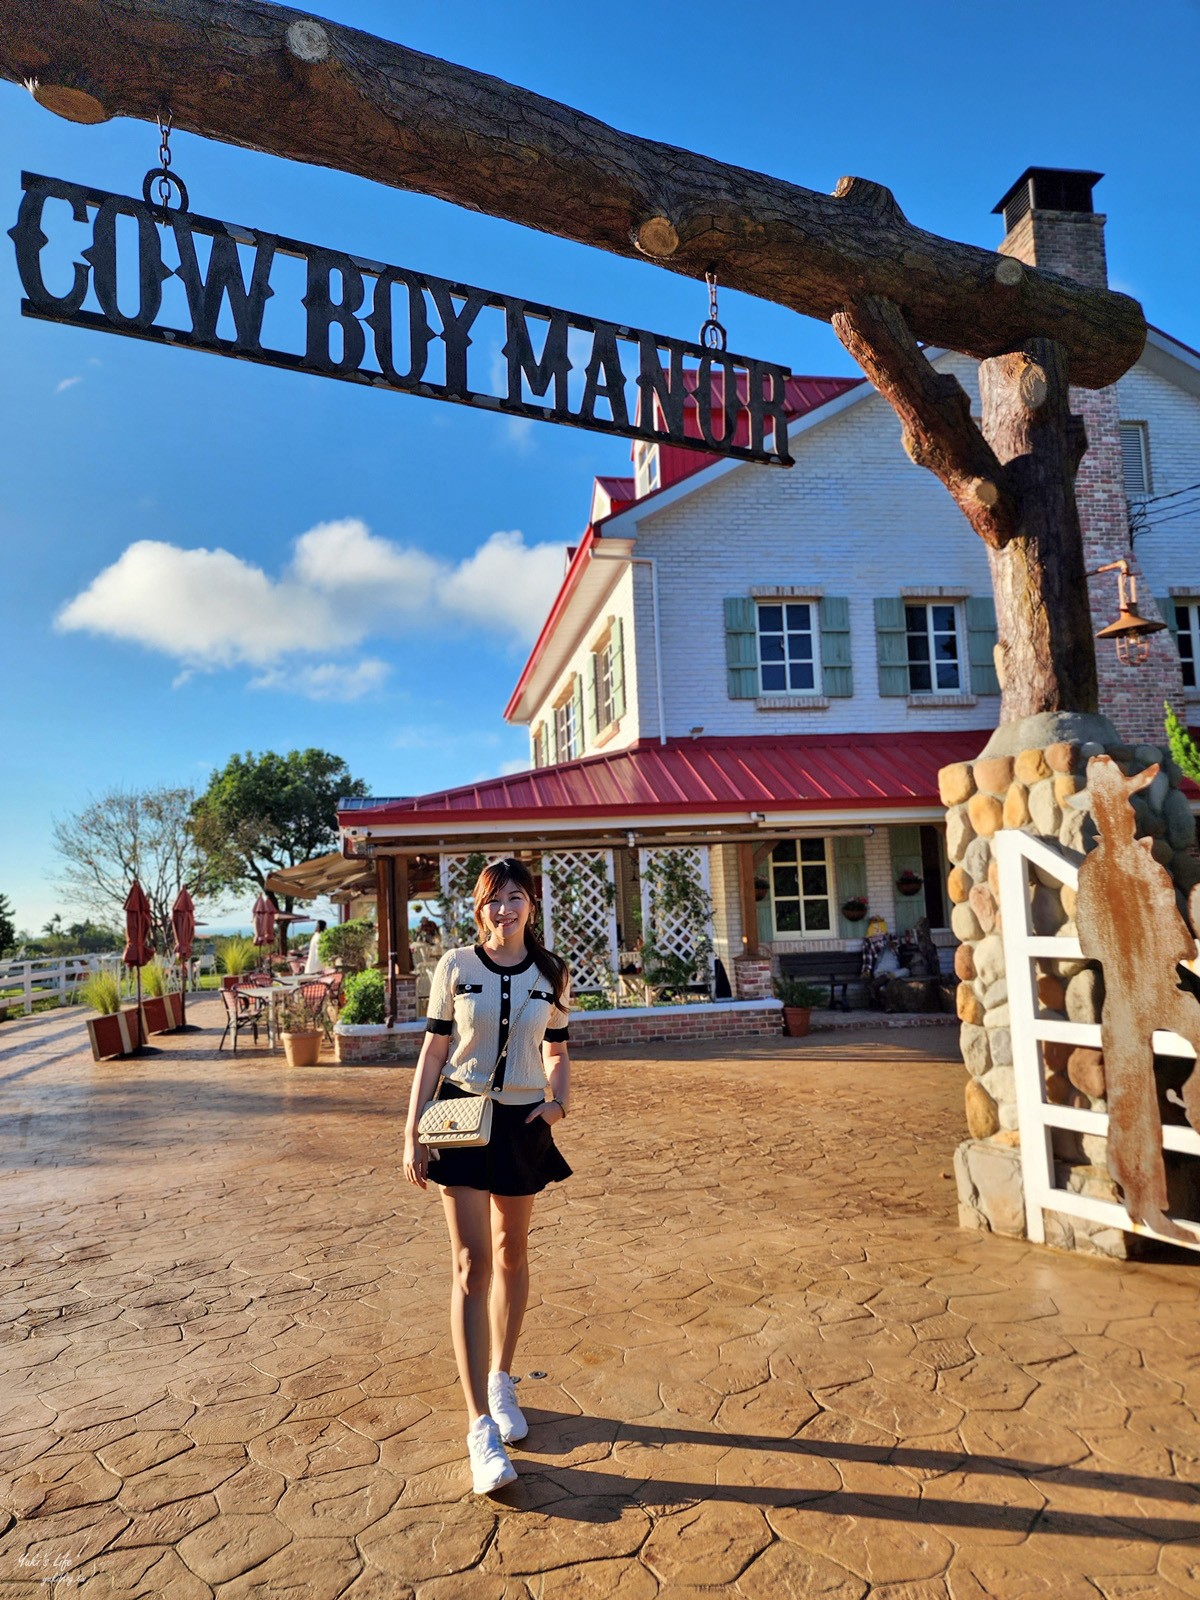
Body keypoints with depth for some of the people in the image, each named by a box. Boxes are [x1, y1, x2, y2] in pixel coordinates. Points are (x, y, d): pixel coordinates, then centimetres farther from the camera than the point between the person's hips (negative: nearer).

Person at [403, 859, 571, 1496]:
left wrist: (558, 1102, -8)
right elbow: (433, 1051, -1)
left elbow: (556, 1052, 10)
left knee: (511, 1255, 15)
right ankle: (480, 1425, 2)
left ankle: (501, 1381, 36)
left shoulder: (551, 973, 0)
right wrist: (413, 1134, -4)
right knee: (471, 1263, -5)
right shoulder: (455, 967, -6)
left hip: (523, 1124, 3)